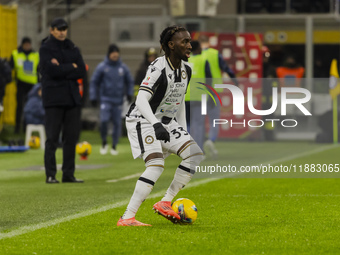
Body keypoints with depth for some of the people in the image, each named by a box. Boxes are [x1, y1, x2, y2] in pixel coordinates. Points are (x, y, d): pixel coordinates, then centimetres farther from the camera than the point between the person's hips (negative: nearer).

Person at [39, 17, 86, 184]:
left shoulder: (73, 49, 14)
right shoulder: (45, 48, -1)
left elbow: (81, 72, 2)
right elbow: (52, 70, -15)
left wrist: (61, 69, -9)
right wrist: (71, 67, -5)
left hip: (72, 97, 5)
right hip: (54, 99, -5)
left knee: (71, 137, 5)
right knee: (52, 138, -6)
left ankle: (68, 174, 11)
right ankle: (50, 175, -2)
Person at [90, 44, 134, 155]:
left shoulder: (123, 67, 4)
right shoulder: (102, 67, -2)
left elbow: (130, 81, 17)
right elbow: (94, 82, 4)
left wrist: (129, 94, 5)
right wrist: (93, 97, -1)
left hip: (118, 100, 2)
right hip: (105, 99, -2)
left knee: (117, 123, 2)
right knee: (104, 120, -18)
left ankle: (114, 146, 16)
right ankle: (104, 142, 3)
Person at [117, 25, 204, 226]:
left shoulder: (186, 70, 3)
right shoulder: (158, 68, -22)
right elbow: (141, 100, -33)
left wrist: (184, 131, 18)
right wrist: (156, 125, -46)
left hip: (166, 121, 8)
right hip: (142, 120, -8)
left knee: (195, 154, -6)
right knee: (156, 165, -25)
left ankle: (166, 202, 1)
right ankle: (127, 217, -24)